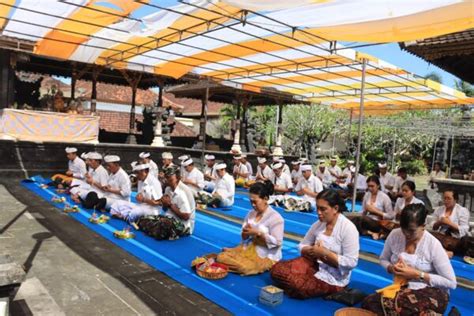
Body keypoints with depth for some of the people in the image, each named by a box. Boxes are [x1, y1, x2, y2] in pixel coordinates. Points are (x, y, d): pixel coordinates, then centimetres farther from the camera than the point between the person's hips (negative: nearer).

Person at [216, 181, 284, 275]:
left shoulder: (275, 217, -13)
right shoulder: (251, 213, 6)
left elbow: (277, 242, -18)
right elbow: (244, 237, 11)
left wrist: (258, 233, -23)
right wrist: (245, 233, -14)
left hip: (266, 256, -5)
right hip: (249, 248, 5)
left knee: (245, 268, -31)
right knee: (221, 257, -14)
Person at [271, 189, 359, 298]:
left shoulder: (348, 228, -16)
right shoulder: (318, 224, 1)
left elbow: (351, 262, -19)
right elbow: (302, 246, 9)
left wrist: (324, 253, -22)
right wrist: (312, 250, -14)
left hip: (334, 277, -5)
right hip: (314, 264, 6)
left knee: (299, 287, -31)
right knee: (277, 269, -15)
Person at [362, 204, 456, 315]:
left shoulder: (433, 244, -14)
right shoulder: (394, 235, -4)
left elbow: (451, 282, -12)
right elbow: (383, 260, 13)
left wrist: (417, 274, -19)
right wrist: (392, 268, -10)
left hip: (430, 293, -4)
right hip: (401, 289, 5)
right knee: (368, 303, -25)